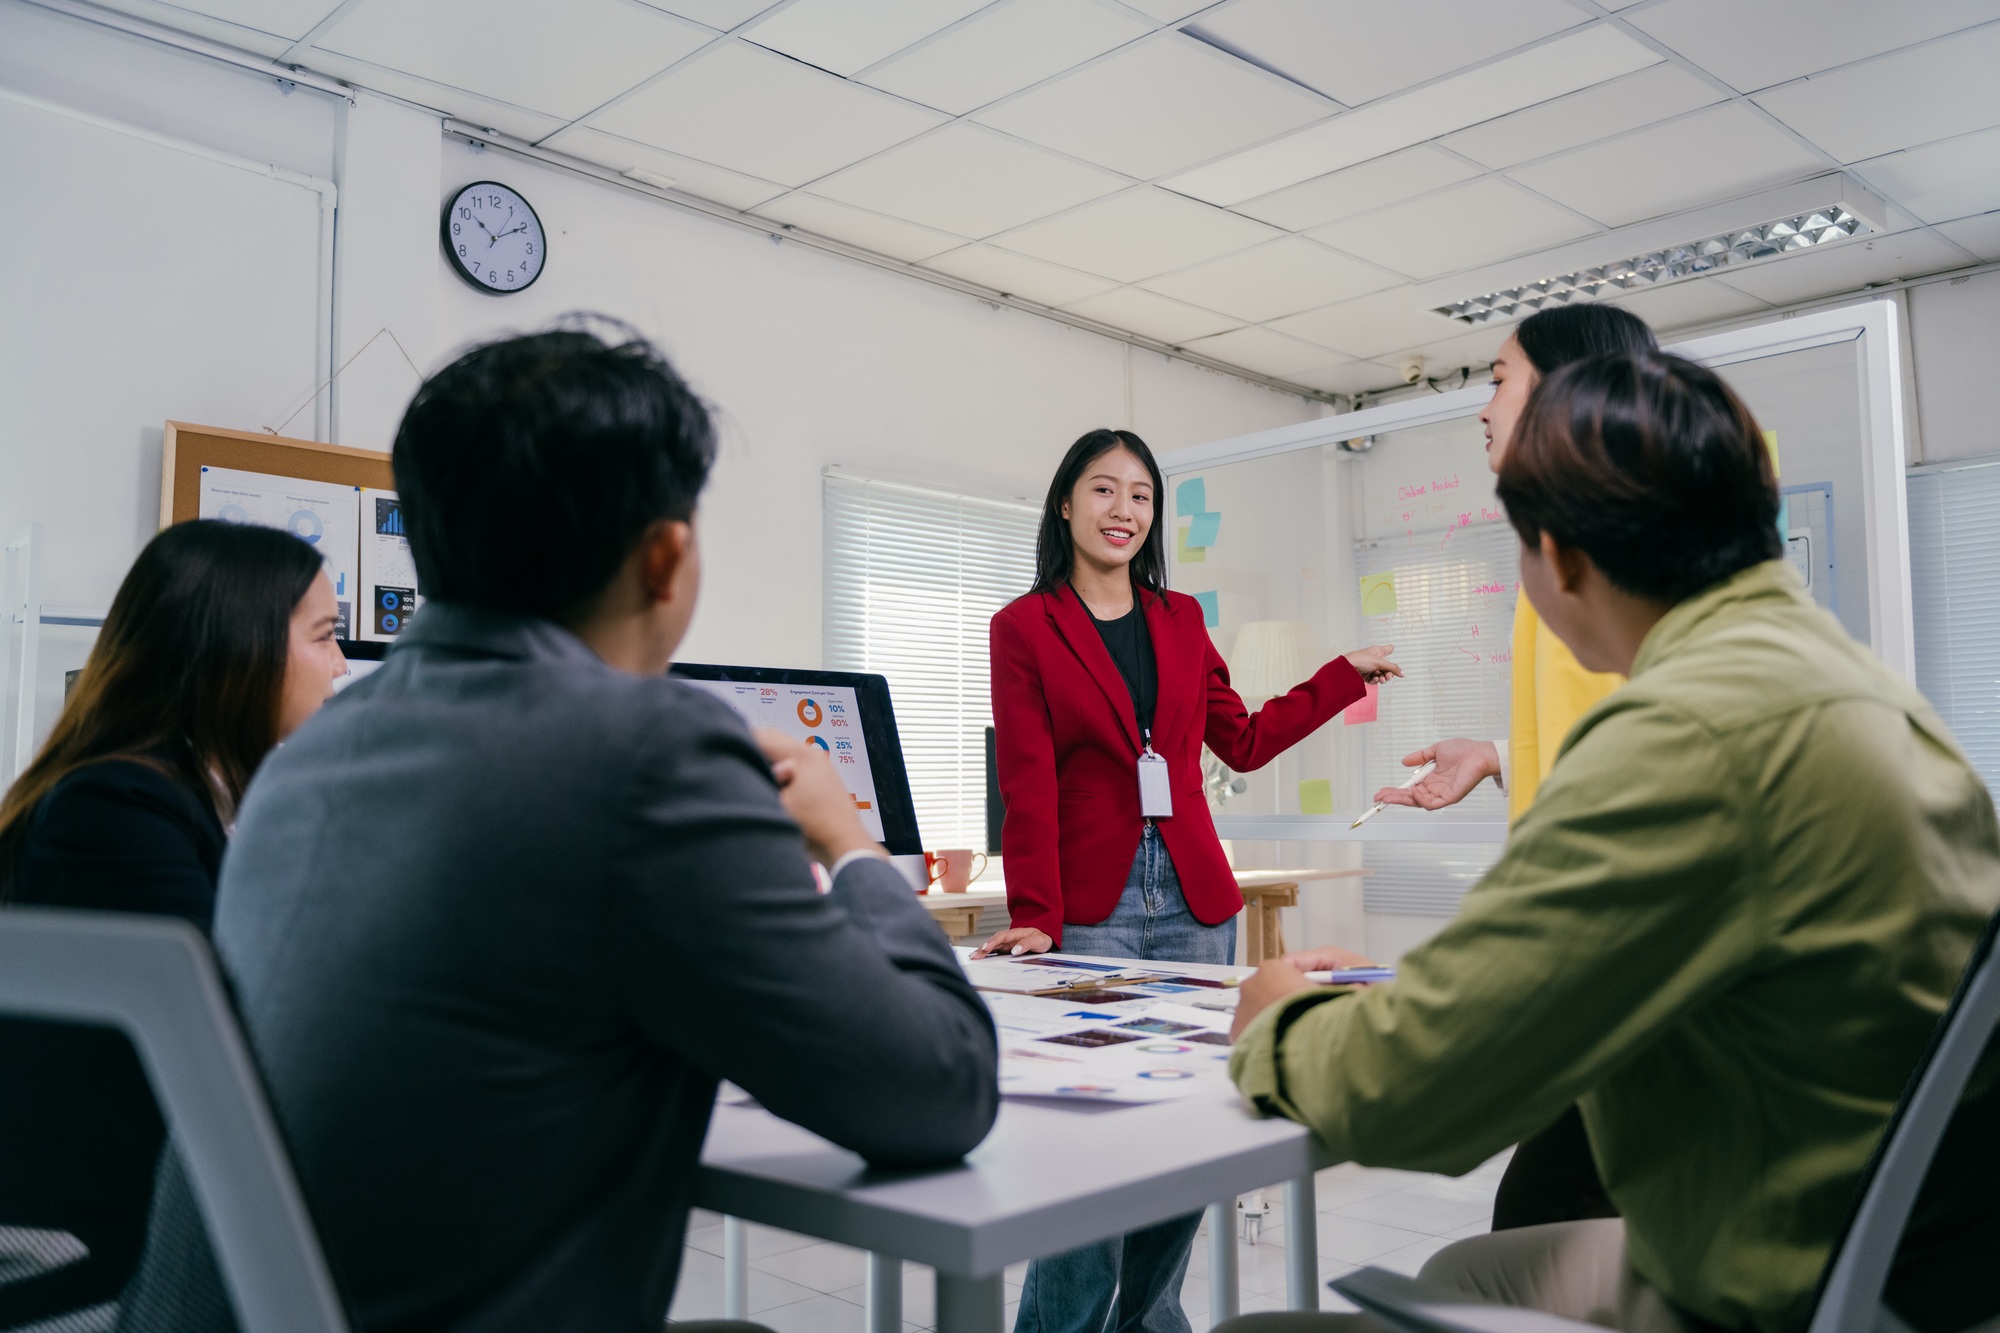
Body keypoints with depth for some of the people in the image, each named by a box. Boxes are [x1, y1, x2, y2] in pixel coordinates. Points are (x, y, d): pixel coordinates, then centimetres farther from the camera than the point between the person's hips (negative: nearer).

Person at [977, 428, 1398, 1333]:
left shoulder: (1181, 620, 15)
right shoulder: (1023, 627, 1)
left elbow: (1241, 740, 20)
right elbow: (1028, 786, -6)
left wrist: (1347, 674, 21)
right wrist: (1032, 917, -13)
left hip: (1194, 902, 4)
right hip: (1090, 911, -4)